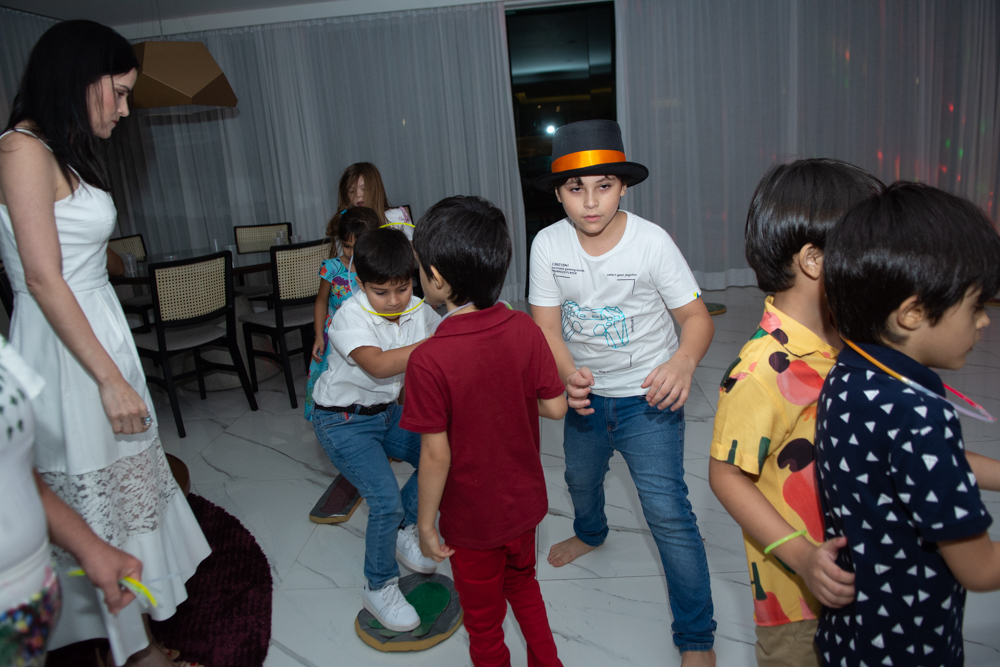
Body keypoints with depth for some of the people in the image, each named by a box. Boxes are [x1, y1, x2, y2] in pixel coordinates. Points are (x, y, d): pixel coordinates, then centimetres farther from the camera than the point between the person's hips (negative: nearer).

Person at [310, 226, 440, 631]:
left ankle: (403, 530, 26)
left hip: (386, 411, 7)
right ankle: (379, 589, 6)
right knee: (385, 499, -17)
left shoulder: (417, 312, -7)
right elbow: (379, 365, -43)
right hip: (342, 421, -7)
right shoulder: (350, 317, -27)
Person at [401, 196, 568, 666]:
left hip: (472, 519, -5)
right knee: (521, 581, 33)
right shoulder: (525, 330, -15)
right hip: (525, 501, 5)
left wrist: (425, 523, -8)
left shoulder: (429, 360, -28)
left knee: (483, 619, 21)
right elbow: (554, 407, -8)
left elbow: (436, 454, -22)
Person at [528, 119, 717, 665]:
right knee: (580, 478, 27)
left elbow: (697, 317, -15)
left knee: (667, 511, -8)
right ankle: (590, 533, 63)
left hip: (647, 396, -4)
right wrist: (568, 374, -32)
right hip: (585, 394, 4)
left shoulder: (652, 242, -20)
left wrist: (683, 360, -37)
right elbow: (546, 324, -11)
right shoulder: (548, 245, -12)